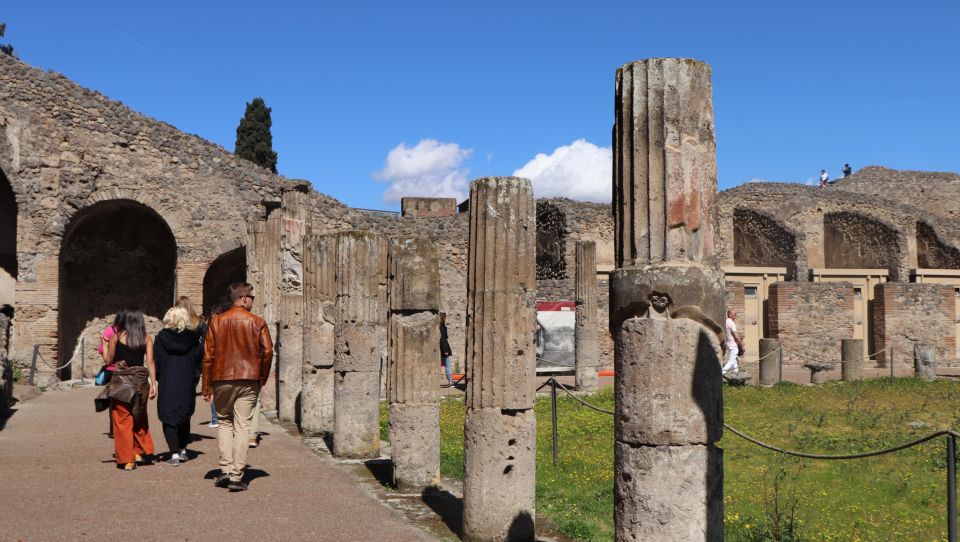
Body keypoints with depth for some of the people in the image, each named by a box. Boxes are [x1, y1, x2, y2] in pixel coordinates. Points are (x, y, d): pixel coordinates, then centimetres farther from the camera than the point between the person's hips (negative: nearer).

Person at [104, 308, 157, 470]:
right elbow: (150, 362, -5)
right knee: (140, 418, 20)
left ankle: (126, 460, 5)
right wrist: (153, 384, -6)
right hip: (140, 380, 2)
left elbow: (108, 361, 5)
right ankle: (141, 452, 22)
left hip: (121, 381, -2)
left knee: (122, 420, 4)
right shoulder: (147, 339, 2)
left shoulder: (116, 337, -1)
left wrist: (105, 345, 22)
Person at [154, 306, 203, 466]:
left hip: (167, 385, -2)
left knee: (169, 419, 1)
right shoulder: (193, 339, -1)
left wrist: (158, 380, 10)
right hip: (187, 385, 3)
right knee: (185, 418, 18)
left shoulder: (161, 338, -5)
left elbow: (156, 362, -2)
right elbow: (199, 361, 1)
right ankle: (183, 450, 26)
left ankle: (174, 454, -8)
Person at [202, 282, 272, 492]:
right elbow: (268, 351, -6)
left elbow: (208, 355, 2)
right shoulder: (257, 322, -1)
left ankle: (225, 469, 7)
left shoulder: (217, 321, 4)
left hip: (222, 380, 2)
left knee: (224, 422, 17)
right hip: (248, 380, -2)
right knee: (242, 427, 1)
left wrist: (206, 387, 6)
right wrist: (262, 378, 8)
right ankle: (236, 477, -1)